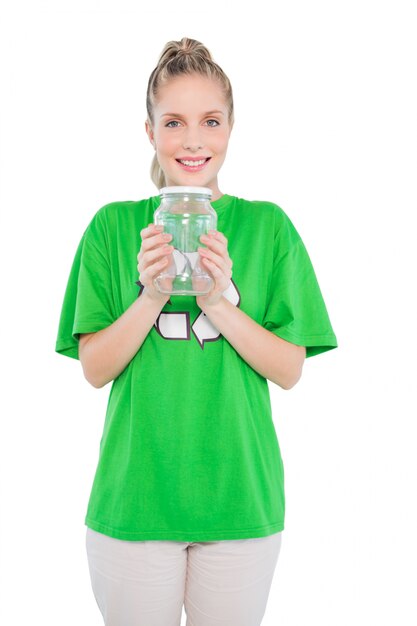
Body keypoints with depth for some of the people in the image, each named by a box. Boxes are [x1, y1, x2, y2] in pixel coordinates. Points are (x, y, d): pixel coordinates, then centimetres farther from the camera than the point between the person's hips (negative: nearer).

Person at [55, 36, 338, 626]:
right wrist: (150, 298, -18)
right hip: (133, 495, 0)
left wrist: (220, 300, -18)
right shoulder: (114, 227, 0)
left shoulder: (267, 226, 0)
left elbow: (289, 370, -3)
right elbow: (94, 368, -2)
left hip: (239, 495, 1)